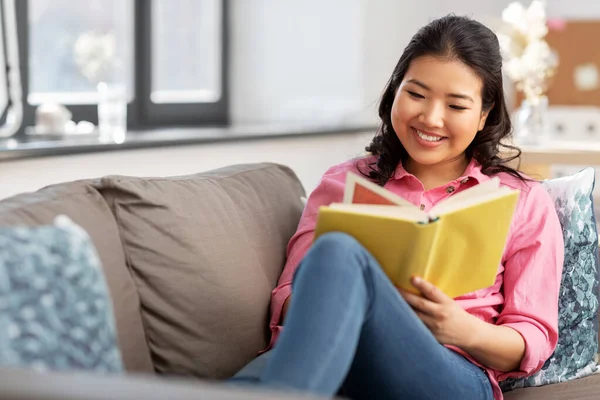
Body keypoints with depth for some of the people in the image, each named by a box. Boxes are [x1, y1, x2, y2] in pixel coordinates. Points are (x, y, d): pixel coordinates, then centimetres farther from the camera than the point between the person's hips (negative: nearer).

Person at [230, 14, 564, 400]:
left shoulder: (525, 201, 18)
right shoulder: (343, 183, 23)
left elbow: (533, 343, 12)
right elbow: (288, 301, 15)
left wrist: (463, 330, -11)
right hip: (326, 361, 2)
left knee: (339, 253, -35)